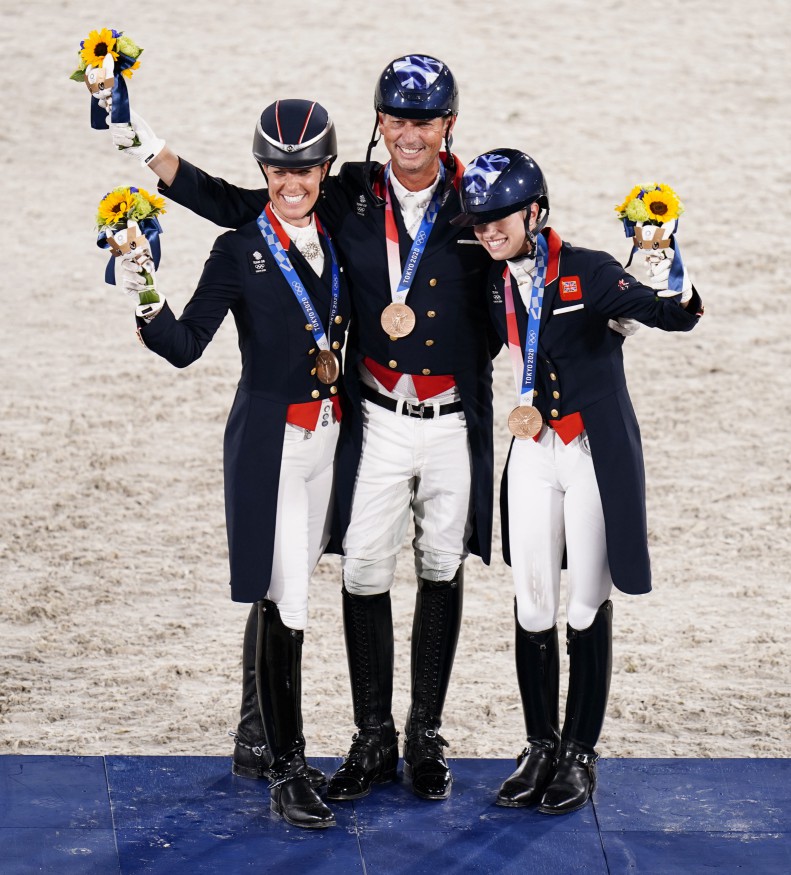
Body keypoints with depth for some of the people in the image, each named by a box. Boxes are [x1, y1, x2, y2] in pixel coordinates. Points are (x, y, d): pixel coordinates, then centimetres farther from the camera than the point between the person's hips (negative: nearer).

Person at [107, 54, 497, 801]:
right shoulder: (349, 199, -2)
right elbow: (235, 206, 1)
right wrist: (147, 149, -6)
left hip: (455, 424, 0)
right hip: (378, 422, 0)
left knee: (442, 571, 9)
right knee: (363, 572, 0)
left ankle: (426, 738, 21)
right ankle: (373, 740, 13)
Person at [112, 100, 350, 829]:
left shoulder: (336, 241, 7)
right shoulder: (241, 250, -7)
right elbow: (187, 346, -15)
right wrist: (148, 305, -30)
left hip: (328, 433, 5)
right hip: (268, 440, -5)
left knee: (279, 591, 16)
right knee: (282, 601, -9)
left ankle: (256, 740, 29)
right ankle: (287, 771, -5)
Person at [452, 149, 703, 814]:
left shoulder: (588, 272, -13)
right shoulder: (495, 283, 2)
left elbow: (670, 315, -23)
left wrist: (676, 296, -45)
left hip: (598, 453, -4)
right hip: (534, 453, 4)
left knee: (588, 609, 3)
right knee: (533, 607, 5)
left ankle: (580, 754, 13)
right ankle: (540, 746, 17)